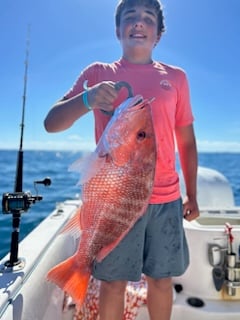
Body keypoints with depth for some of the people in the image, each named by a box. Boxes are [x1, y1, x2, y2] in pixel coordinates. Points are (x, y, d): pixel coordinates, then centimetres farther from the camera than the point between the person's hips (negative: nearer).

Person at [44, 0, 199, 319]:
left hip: (166, 197, 2)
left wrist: (192, 194, 8)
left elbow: (187, 140, 11)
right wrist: (86, 99, -24)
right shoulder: (98, 73, 4)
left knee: (161, 279, 13)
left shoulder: (175, 77, 10)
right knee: (113, 281, 8)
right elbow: (51, 123, -4)